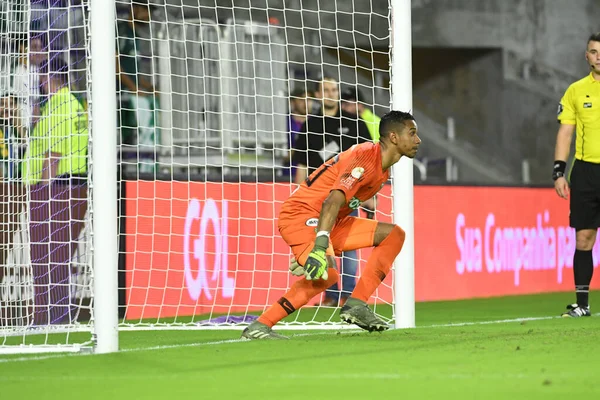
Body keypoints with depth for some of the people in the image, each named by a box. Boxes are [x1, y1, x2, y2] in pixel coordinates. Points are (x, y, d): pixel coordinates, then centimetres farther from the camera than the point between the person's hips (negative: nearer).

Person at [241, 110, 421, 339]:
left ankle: (356, 305, -5)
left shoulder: (383, 169, 13)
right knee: (326, 273, -33)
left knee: (393, 234, 3)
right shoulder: (365, 157, -18)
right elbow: (333, 200, -31)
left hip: (326, 223, 10)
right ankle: (259, 327, -26)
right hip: (301, 215, -10)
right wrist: (320, 247, -41)